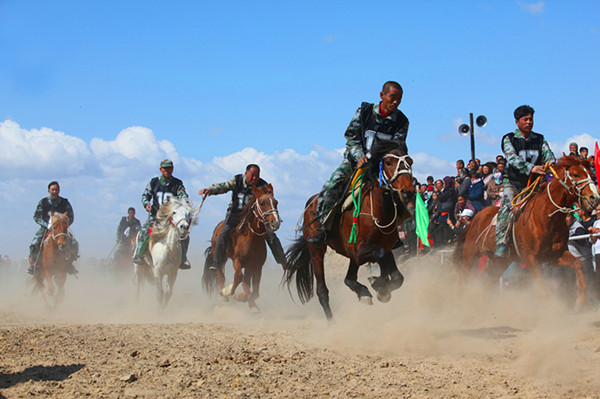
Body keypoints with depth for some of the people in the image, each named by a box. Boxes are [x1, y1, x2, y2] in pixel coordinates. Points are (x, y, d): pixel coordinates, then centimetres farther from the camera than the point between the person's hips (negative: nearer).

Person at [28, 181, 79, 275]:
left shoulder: (65, 202, 0)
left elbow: (71, 218, 1)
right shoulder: (43, 202, -1)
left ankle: (69, 264, 4)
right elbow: (36, 216, -2)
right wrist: (46, 225, -17)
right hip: (46, 228, -1)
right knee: (34, 245, -24)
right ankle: (32, 265, 1)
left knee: (74, 244, -20)